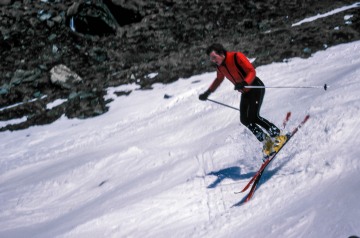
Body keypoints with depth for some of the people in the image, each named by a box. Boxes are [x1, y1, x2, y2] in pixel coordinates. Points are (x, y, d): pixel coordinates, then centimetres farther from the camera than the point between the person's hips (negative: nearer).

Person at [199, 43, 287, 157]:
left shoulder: (237, 57, -23)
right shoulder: (219, 66, -1)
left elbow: (252, 71, -25)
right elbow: (219, 79, 20)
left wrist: (244, 83, -43)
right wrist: (207, 92, 14)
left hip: (256, 88, -7)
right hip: (245, 93, 7)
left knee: (252, 117, -21)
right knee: (245, 120, -5)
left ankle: (278, 136, -9)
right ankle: (266, 142, 5)